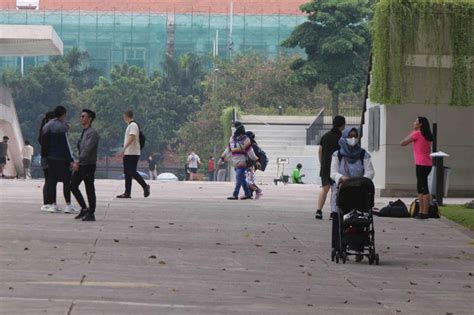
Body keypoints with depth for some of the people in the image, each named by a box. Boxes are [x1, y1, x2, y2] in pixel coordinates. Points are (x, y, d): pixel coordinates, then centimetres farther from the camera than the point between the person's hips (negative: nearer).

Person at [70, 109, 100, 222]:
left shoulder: (92, 133, -14)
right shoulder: (84, 132, 15)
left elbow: (87, 149, -22)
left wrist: (78, 162, -25)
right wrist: (76, 161, 13)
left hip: (88, 165, -9)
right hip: (80, 165, 9)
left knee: (90, 190, -2)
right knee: (73, 186, 8)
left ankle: (91, 214, 4)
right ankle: (84, 208, 16)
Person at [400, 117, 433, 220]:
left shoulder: (417, 134, -8)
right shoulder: (427, 136, 17)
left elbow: (402, 143, -3)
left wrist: (410, 135, 7)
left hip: (421, 164, -9)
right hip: (427, 164, 9)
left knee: (424, 189, -10)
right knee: (420, 188, 13)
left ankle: (425, 213, -12)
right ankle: (421, 212, 14)